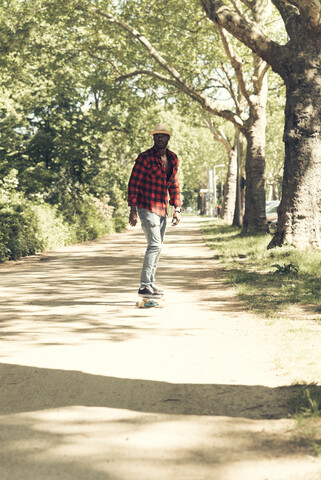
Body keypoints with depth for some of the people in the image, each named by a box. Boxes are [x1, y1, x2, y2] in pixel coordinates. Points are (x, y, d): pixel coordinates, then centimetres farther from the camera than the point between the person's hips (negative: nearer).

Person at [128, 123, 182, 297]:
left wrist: (177, 209, 12)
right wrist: (133, 210, -13)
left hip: (162, 209, 8)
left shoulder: (172, 159, 12)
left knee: (157, 246, 12)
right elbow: (133, 183, -9)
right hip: (147, 208, -8)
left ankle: (151, 283, 21)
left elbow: (174, 185, 19)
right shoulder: (145, 157, -9)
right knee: (155, 244, -15)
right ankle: (144, 286, -13)